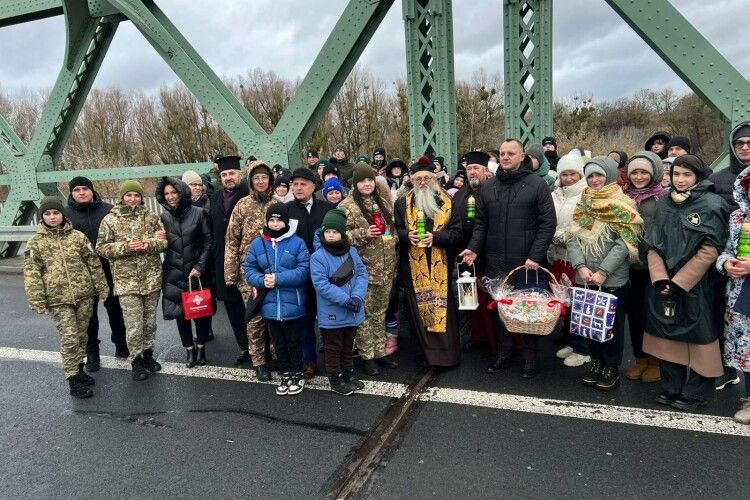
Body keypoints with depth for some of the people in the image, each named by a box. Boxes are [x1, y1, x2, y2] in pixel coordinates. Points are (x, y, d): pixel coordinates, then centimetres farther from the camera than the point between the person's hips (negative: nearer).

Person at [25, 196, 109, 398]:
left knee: (82, 335, 14)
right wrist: (38, 301, -10)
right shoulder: (35, 242, -1)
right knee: (69, 339, -5)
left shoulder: (78, 236, 3)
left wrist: (102, 287, 5)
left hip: (84, 294, 3)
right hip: (58, 299, -2)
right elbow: (32, 274, -4)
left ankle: (79, 369, 32)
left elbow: (93, 263, 6)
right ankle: (73, 380, 6)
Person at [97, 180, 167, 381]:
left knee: (150, 321, 14)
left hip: (152, 278, 2)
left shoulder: (151, 216, 5)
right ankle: (136, 360, 16)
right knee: (134, 325, -1)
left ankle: (148, 353, 31)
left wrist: (147, 244, -16)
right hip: (126, 280, -2)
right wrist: (126, 246, -17)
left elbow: (163, 241, 4)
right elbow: (101, 247, -2)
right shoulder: (110, 220, -1)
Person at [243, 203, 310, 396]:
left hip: (292, 305, -3)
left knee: (293, 342, 12)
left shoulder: (297, 242, -8)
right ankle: (285, 374, 35)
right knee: (279, 343, 17)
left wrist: (278, 278, -22)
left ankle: (297, 374, 31)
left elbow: (304, 270, -14)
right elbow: (248, 269, 4)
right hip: (270, 305, 3)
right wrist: (261, 280, -16)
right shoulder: (257, 244, 2)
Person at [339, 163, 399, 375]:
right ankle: (367, 356, 16)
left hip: (385, 268, 6)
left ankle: (380, 351, 28)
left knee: (380, 312, 16)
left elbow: (392, 228, 21)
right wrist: (363, 234, -23)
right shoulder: (347, 206, -8)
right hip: (363, 269, -6)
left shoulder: (382, 202, 12)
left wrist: (393, 257, 15)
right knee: (365, 313, 3)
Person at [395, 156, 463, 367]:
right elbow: (394, 230, 8)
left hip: (441, 268, -1)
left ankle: (447, 354, 16)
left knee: (443, 310, 2)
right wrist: (407, 235, -14)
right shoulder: (402, 204, 9)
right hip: (414, 269, 1)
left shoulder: (448, 203, 5)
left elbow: (456, 232, -1)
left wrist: (435, 237, -18)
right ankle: (424, 354, 19)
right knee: (418, 311, 6)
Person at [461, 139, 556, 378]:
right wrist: (474, 248, -2)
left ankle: (530, 357, 22)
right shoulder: (488, 187, 10)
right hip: (495, 262, 4)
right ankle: (504, 351, 28)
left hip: (527, 262, -3)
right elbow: (481, 223, 12)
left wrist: (536, 256, -14)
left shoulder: (537, 185, -3)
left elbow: (547, 223, -7)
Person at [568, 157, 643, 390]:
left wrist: (602, 271, -18)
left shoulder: (622, 205, -4)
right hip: (585, 278, 4)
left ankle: (612, 367, 22)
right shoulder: (583, 204, 9)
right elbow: (573, 238, 2)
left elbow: (624, 243, -12)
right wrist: (580, 266, -12)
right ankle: (596, 361, 28)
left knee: (612, 323, 7)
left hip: (613, 279, -4)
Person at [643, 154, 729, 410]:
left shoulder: (712, 205, -7)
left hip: (695, 286, -5)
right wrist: (661, 280, -9)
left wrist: (678, 282, -14)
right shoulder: (664, 204, 7)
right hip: (663, 284, 5)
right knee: (668, 335, 11)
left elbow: (709, 251, -13)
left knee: (696, 335, 4)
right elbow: (653, 245, 4)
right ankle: (672, 388, 25)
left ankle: (695, 393, 19)